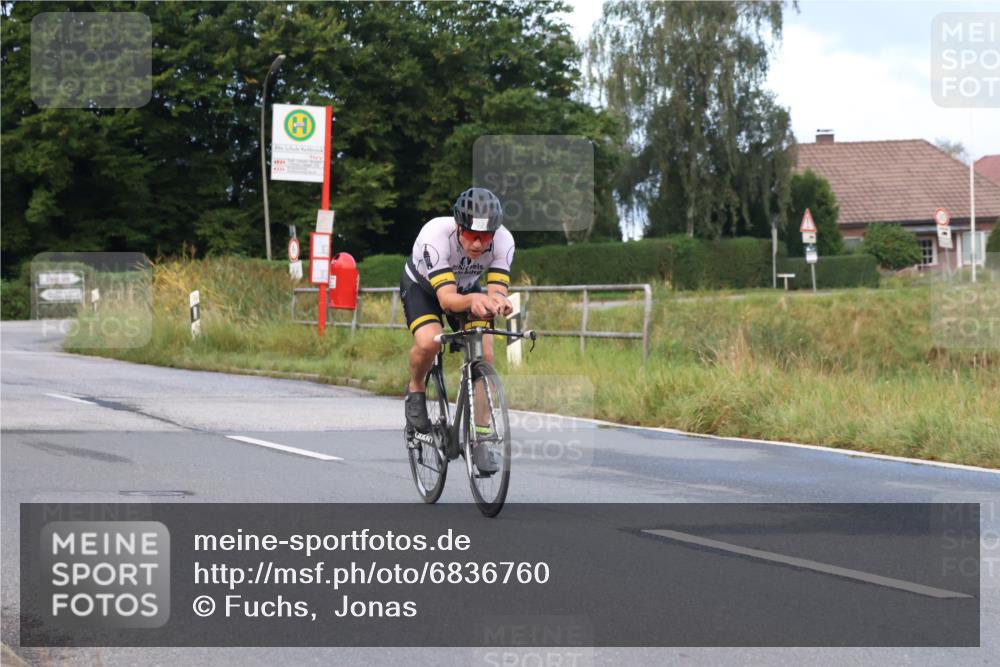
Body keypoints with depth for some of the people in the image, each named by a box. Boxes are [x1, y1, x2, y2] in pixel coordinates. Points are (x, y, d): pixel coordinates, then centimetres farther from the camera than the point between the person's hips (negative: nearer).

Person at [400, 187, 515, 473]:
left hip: (467, 289, 3)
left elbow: (497, 291, -34)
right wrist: (474, 300, -67)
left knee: (484, 354, -17)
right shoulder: (436, 235, -39)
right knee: (429, 342, -32)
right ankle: (416, 390, 0)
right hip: (421, 287, -3)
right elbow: (446, 299, -45)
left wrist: (498, 302, -59)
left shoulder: (503, 240, -30)